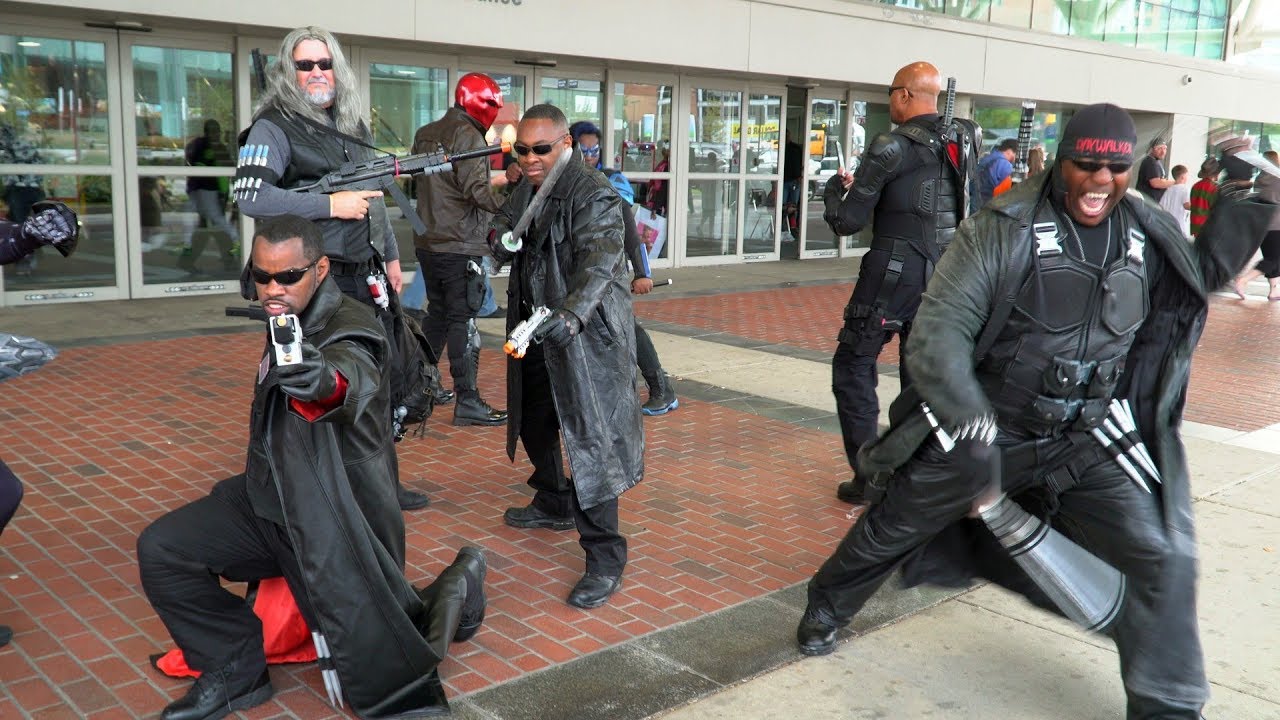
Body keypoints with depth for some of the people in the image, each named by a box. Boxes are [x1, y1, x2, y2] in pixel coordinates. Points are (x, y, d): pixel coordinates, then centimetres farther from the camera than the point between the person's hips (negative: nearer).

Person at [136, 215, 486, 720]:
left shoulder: (348, 331, -23)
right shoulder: (288, 327, 3)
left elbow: (353, 378, -50)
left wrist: (326, 381, -72)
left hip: (341, 521, -8)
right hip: (272, 499, 8)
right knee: (161, 550, 1)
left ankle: (439, 600, 22)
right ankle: (236, 669, 14)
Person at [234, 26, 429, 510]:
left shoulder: (353, 125, 16)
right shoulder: (274, 128, -7)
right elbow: (251, 198, -21)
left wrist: (390, 255, 22)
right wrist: (331, 204, -20)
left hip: (363, 276, 7)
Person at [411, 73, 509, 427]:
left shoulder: (425, 134, 13)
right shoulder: (468, 136, -13)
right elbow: (477, 191, -22)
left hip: (428, 243, 9)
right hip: (460, 247, -9)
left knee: (438, 314, 20)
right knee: (463, 321, -6)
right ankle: (467, 401, -5)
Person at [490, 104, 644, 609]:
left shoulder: (594, 197, -19)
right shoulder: (525, 189, 9)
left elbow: (597, 268, -33)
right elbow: (501, 247, 16)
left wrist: (568, 317, -50)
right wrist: (500, 237, -9)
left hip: (586, 337, -9)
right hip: (535, 328, 9)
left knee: (591, 441, -11)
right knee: (533, 422, 23)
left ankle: (605, 558, -3)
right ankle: (554, 505, 47)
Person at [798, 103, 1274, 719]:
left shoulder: (1149, 234, 1)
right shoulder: (1002, 230, -16)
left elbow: (1202, 274, 24)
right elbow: (938, 332, -21)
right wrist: (970, 422, -33)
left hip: (1085, 448, 4)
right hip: (981, 434, -3)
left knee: (1165, 558, -7)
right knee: (892, 529, 11)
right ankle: (827, 606, 41)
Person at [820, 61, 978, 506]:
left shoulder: (892, 146, -11)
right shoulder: (962, 142, 9)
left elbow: (846, 221, -10)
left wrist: (837, 185, 10)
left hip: (894, 275, -6)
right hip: (945, 275, 7)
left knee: (853, 364, 6)